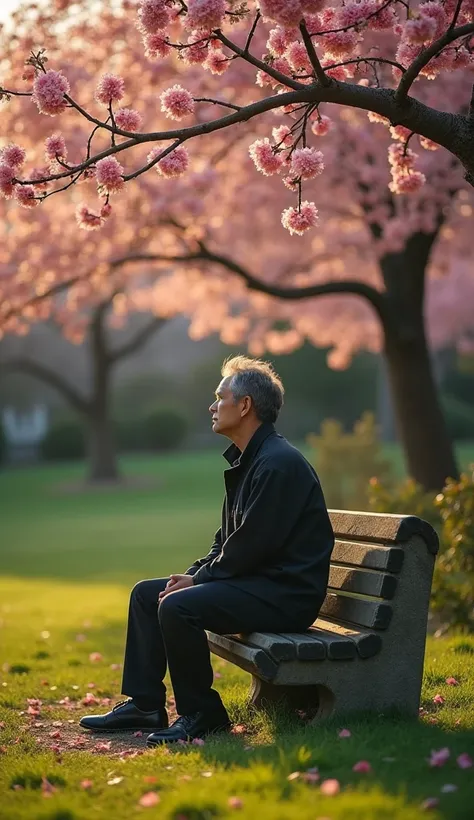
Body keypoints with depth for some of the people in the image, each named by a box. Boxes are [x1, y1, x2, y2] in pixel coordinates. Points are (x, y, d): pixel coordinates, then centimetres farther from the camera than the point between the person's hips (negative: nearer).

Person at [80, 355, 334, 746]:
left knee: (177, 606, -28)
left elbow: (252, 544, -22)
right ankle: (144, 705, 14)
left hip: (286, 593, -11)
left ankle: (201, 714, -11)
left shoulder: (279, 463, -19)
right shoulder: (246, 461, 15)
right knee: (146, 593, 10)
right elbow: (227, 539, 19)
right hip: (254, 582, 11)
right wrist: (193, 573, 2)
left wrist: (198, 580, -13)